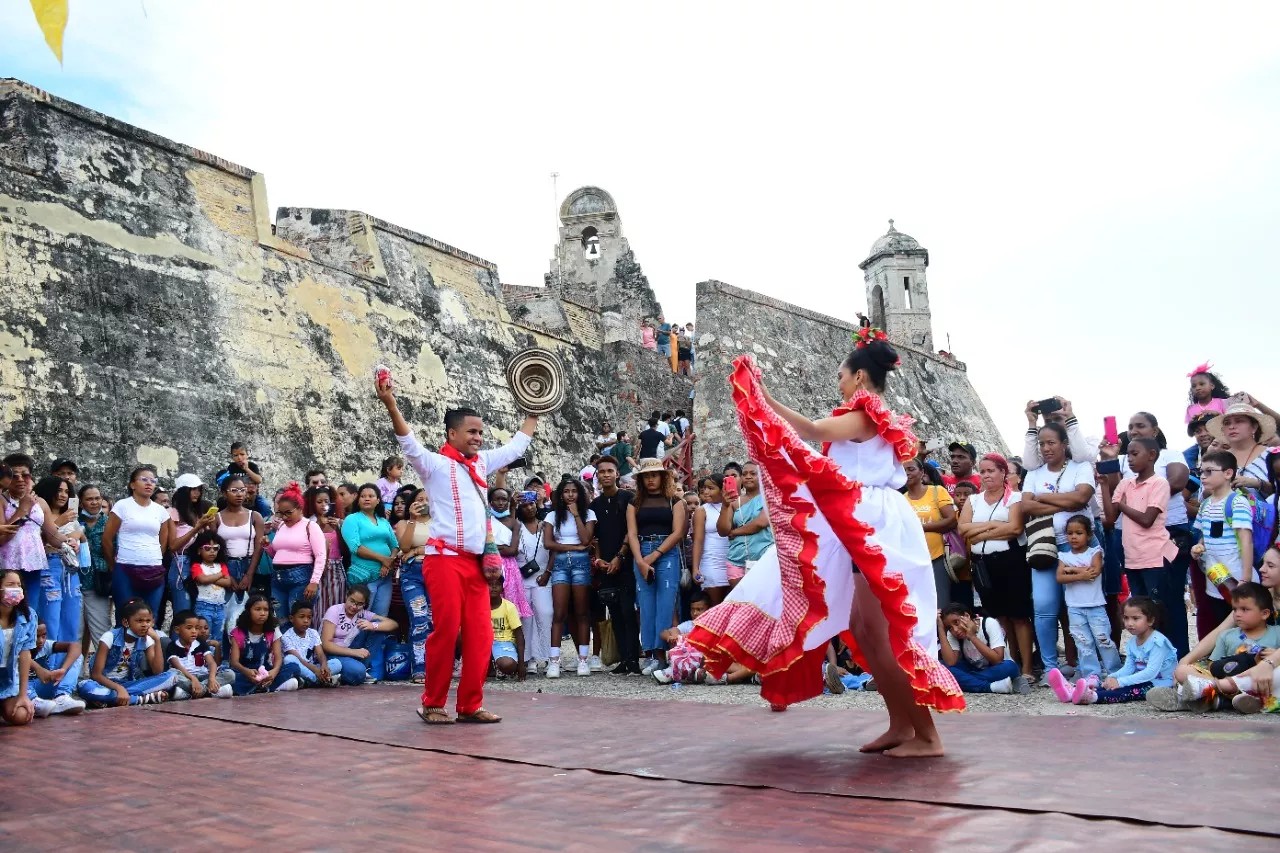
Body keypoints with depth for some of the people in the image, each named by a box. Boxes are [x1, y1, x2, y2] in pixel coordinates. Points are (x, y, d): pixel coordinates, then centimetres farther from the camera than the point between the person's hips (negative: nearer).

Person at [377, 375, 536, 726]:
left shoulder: (481, 463, 16)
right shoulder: (435, 464, -1)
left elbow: (517, 446, 30)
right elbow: (409, 444, -18)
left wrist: (534, 412, 35)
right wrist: (391, 405, -32)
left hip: (477, 562, 6)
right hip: (446, 560, -6)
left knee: (480, 636, 3)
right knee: (446, 632, -6)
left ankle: (470, 705, 12)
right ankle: (433, 704, 8)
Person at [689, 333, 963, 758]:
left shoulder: (864, 413, -8)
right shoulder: (878, 419, 20)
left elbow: (815, 431, -24)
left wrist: (766, 399, -20)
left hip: (876, 528, -10)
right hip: (871, 528, 10)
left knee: (882, 632, -8)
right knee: (862, 627, 10)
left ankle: (925, 735, -4)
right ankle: (901, 725, 13)